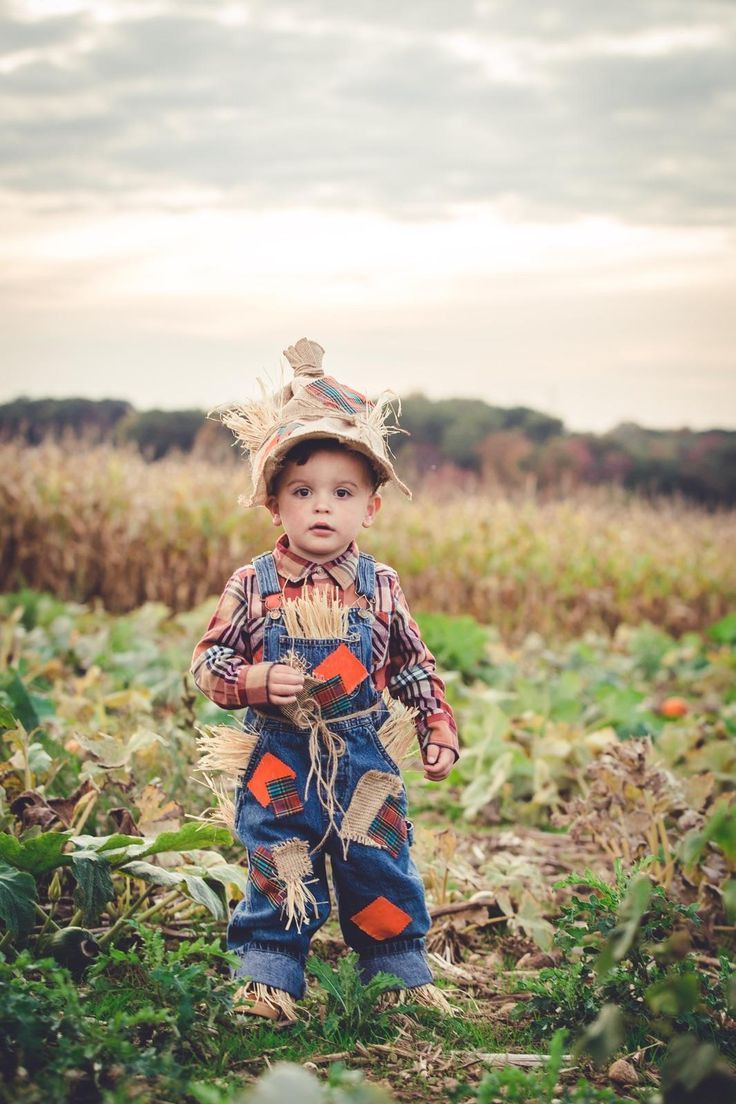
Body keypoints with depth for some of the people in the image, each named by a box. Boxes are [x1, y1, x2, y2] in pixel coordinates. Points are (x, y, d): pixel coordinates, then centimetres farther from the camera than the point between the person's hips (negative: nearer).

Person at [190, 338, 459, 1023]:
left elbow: (414, 667, 9)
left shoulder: (379, 587, 0)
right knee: (277, 872, 5)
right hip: (279, 762, -1)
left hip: (366, 759, 1)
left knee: (382, 871, 10)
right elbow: (207, 662, -2)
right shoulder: (252, 586, -5)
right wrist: (252, 680, -19)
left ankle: (403, 973, 26)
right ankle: (268, 978, 20)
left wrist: (438, 733, 5)